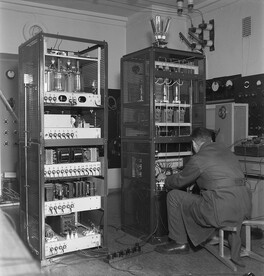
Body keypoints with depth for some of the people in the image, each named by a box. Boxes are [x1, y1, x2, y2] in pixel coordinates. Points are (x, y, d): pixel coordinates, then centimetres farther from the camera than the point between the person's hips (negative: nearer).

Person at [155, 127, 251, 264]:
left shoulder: (197, 159, -7)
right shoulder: (224, 148, 16)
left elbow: (179, 181, 6)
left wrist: (165, 179, 30)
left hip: (223, 210, -8)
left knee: (174, 196, 4)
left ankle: (179, 243, 15)